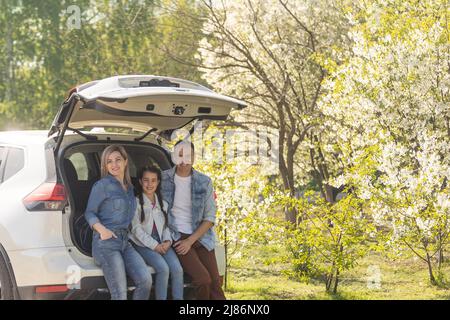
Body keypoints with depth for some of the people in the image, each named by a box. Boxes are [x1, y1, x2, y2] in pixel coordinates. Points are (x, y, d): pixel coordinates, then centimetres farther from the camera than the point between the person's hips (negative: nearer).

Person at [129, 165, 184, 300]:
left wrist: (167, 241, -5)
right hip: (143, 245, -5)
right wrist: (154, 245, -13)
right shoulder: (136, 203, -1)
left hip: (162, 244, 5)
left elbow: (166, 225, 16)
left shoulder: (163, 203, 16)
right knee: (163, 268, -28)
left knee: (177, 269, -21)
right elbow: (136, 229, -7)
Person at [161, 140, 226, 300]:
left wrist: (190, 241, -10)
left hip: (200, 237, 3)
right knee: (203, 279, -21)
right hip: (176, 237, -2)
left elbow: (210, 218, 1)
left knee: (215, 284, -7)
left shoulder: (204, 182, 3)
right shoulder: (163, 179, -1)